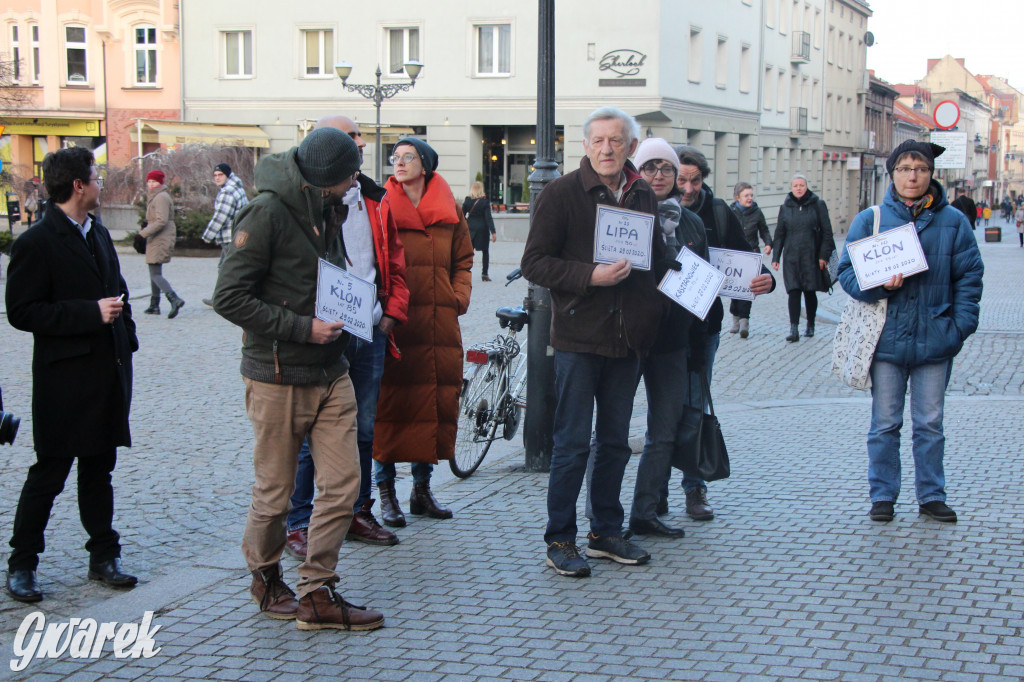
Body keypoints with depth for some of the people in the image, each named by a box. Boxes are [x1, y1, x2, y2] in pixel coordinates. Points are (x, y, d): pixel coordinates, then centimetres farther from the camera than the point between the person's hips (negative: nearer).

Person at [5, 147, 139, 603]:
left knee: (99, 470, 14)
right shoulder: (36, 244, -12)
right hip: (65, 381, -7)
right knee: (49, 474, 1)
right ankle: (21, 565, 13)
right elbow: (22, 312, -17)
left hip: (108, 374, 7)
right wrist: (91, 312, -21)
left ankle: (104, 556, 23)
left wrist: (125, 338, 13)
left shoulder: (98, 234, 13)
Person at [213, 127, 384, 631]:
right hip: (278, 379, -7)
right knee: (275, 493, 6)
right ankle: (266, 578, 30)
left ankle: (316, 594, 10)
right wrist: (302, 328, -20)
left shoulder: (325, 211, 11)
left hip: (331, 375, 7)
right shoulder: (267, 213, -15)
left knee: (343, 485, 1)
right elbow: (230, 297, -18)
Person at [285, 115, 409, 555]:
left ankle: (356, 513, 27)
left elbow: (394, 260, 19)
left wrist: (393, 310, 8)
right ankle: (299, 525, 8)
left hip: (370, 334, 7)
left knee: (363, 430, 15)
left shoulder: (375, 200, 14)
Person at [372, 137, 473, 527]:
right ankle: (386, 492, 7)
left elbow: (463, 261, 16)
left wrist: (460, 297, 1)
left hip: (439, 324, 3)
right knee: (389, 404, -3)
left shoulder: (450, 211, 11)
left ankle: (422, 488, 20)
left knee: (437, 402, 7)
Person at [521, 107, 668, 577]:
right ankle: (560, 540, 8)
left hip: (628, 339, 5)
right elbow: (534, 263, -10)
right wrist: (591, 276, -21)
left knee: (615, 442, 13)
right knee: (573, 443, -2)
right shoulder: (562, 194, -5)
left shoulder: (643, 196, 11)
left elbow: (657, 259, 22)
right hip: (579, 336, -5)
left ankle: (606, 533, 25)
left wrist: (653, 312, 9)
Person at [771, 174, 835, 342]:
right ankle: (794, 330, -14)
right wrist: (775, 257, 5)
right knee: (794, 291, -8)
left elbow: (826, 232, 0)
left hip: (812, 257, -1)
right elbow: (779, 234, 11)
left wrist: (823, 255, -6)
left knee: (810, 291, 6)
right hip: (792, 257, 1)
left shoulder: (818, 205, 1)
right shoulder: (785, 207, 8)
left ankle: (810, 326, 23)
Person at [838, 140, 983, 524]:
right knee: (885, 423, 6)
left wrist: (961, 325, -4)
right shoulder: (870, 220, 2)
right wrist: (878, 286, -17)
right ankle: (883, 495, 17)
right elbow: (847, 272, 1)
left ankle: (931, 496, 20)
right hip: (887, 339, 0)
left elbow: (969, 276, 6)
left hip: (934, 342, 1)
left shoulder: (953, 222, 4)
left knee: (930, 424, 9)